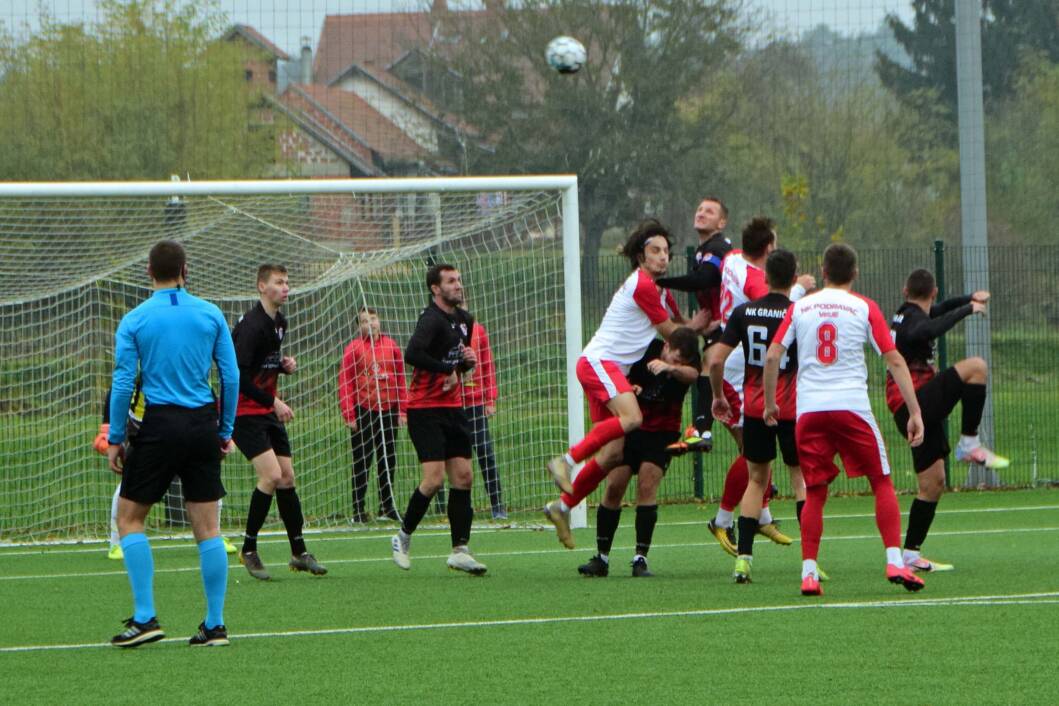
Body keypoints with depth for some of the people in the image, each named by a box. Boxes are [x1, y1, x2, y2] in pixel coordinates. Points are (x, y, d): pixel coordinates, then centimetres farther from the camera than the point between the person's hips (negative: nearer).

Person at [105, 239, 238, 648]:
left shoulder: (134, 321, -2)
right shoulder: (211, 315, 4)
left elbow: (123, 382, -5)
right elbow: (231, 375, 4)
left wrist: (115, 438, 1)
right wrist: (226, 430, 12)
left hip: (158, 426, -3)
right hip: (202, 426, 3)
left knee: (129, 518, 8)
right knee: (207, 528, 5)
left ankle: (145, 618, -2)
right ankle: (215, 625, 4)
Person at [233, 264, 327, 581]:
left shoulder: (279, 322, 10)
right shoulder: (251, 325, -19)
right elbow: (239, 375, -24)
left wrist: (285, 365, 3)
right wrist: (273, 402, -24)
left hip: (268, 412, 9)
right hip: (244, 411, -9)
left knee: (287, 477, 7)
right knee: (271, 475, -17)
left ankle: (299, 553, 15)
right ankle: (249, 549, -5)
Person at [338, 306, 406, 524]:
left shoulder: (391, 346, 6)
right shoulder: (354, 348, -4)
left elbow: (400, 379, 10)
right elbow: (345, 383, -5)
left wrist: (402, 410, 6)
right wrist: (349, 415, -11)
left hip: (388, 410, 3)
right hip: (363, 412, -3)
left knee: (388, 460, 7)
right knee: (362, 462, 0)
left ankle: (387, 506, 17)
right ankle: (358, 510, 4)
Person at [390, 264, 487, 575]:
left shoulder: (464, 319, 13)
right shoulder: (432, 320, -15)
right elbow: (412, 354, -32)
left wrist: (468, 360, 2)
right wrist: (449, 369, -22)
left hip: (453, 408, 8)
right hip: (425, 408, -8)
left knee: (463, 477, 2)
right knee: (434, 478, -13)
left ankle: (460, 549, 4)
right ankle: (403, 536, 7)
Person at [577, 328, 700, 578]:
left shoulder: (689, 362, -14)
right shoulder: (645, 350, -12)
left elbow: (691, 375, -38)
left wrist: (670, 368, -58)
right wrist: (627, 387, -22)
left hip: (662, 432, -1)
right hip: (630, 427, 1)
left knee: (647, 486, -16)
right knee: (614, 486, -4)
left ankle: (640, 558, -14)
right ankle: (601, 557, 5)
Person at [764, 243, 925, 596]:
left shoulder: (800, 308, 10)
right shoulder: (864, 308, 4)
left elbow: (772, 357, 5)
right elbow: (895, 361, 0)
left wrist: (770, 404, 16)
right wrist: (914, 412, 0)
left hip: (809, 409, 2)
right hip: (852, 405, -2)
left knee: (815, 493, 9)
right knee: (882, 483, 9)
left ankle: (808, 573, -1)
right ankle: (895, 562, -2)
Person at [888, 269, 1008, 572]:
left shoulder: (905, 315, 18)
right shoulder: (913, 318, -11)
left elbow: (939, 310, 40)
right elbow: (926, 331, -38)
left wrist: (969, 298, 25)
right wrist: (966, 310, -31)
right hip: (915, 403, -9)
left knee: (933, 484, 10)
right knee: (975, 366, -16)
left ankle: (910, 553, 10)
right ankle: (969, 443, -17)